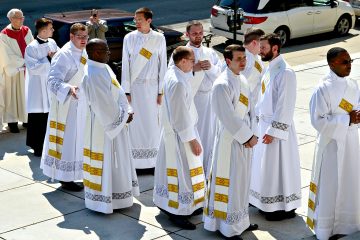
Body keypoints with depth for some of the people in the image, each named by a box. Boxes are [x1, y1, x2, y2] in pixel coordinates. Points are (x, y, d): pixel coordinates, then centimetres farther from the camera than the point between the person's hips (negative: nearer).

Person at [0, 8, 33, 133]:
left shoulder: (26, 31, 2)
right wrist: (24, 63, -13)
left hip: (28, 70, 5)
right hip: (12, 71, -5)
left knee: (27, 94, 10)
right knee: (12, 95, 2)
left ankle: (26, 119, 21)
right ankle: (12, 121, 11)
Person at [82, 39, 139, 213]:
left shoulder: (103, 68, 5)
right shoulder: (93, 74, -25)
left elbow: (116, 93, 12)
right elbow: (104, 104, -24)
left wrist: (124, 113, 3)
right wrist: (123, 116, -13)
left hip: (113, 119, 10)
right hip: (104, 123, -10)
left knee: (115, 159, 20)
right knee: (106, 159, 1)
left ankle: (115, 195, 33)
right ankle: (103, 200, 13)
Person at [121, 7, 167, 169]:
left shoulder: (159, 38, 1)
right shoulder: (129, 38, 0)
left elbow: (162, 66, 3)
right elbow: (125, 65, 0)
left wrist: (161, 91, 0)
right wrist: (126, 91, -4)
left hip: (152, 86, 0)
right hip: (134, 86, 0)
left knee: (153, 122, 2)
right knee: (134, 123, 0)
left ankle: (153, 159, 12)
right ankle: (133, 160, 9)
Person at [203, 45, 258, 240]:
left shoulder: (242, 80, 8)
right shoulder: (222, 85, -20)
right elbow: (229, 118, -22)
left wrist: (251, 134, 2)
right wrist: (248, 136, -15)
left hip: (244, 139, 9)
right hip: (229, 141, -9)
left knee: (242, 181, 18)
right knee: (230, 183, 2)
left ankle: (241, 222, 32)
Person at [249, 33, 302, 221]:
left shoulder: (285, 73, -21)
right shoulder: (270, 68, 8)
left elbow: (285, 105, -22)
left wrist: (273, 131, -22)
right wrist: (257, 116, 17)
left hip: (278, 126, -9)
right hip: (264, 123, 9)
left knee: (279, 166, 0)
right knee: (266, 165, 17)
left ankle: (285, 207, 13)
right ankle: (268, 203, 31)